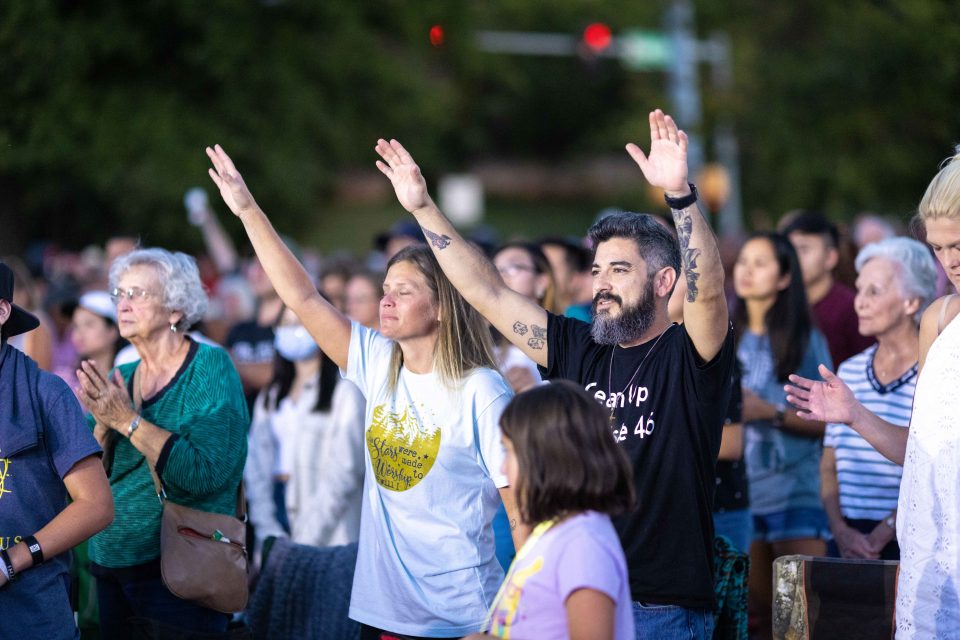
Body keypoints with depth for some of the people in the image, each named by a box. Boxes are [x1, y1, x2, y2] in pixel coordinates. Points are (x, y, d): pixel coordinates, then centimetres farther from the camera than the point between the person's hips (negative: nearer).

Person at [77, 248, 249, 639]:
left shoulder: (210, 368, -8)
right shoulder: (121, 377, 8)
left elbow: (205, 473, -21)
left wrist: (128, 420, -20)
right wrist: (102, 423, -12)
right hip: (111, 569, 6)